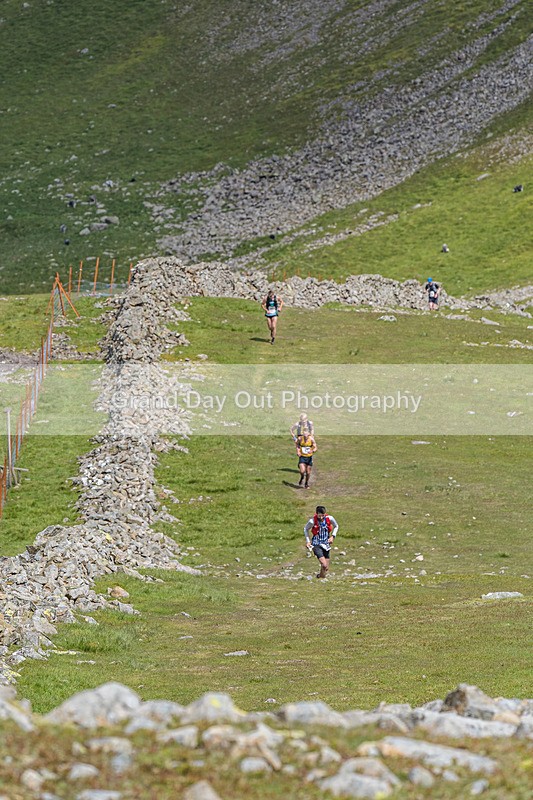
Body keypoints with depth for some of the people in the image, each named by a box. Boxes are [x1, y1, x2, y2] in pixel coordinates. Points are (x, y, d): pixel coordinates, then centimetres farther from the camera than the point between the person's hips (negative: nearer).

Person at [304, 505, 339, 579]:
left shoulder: (330, 518, -12)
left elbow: (336, 526, 10)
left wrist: (332, 536, -2)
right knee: (324, 565, -22)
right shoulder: (312, 521, -18)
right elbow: (305, 529, 2)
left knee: (326, 568, 10)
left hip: (326, 544, 4)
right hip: (316, 544, -4)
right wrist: (308, 541, -2)